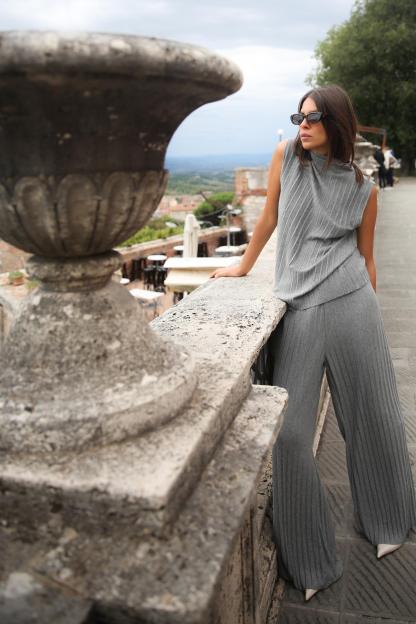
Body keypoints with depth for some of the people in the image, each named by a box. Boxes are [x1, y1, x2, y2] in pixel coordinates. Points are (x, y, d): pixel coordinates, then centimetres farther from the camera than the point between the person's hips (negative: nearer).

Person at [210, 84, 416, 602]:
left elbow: (366, 256, 11)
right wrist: (243, 266, 21)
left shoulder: (362, 187, 6)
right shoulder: (286, 155, 7)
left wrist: (371, 318, 12)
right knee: (289, 431, -2)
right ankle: (308, 559, 17)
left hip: (351, 305, 0)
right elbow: (270, 216, 15)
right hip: (297, 309, 0)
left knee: (370, 417, 10)